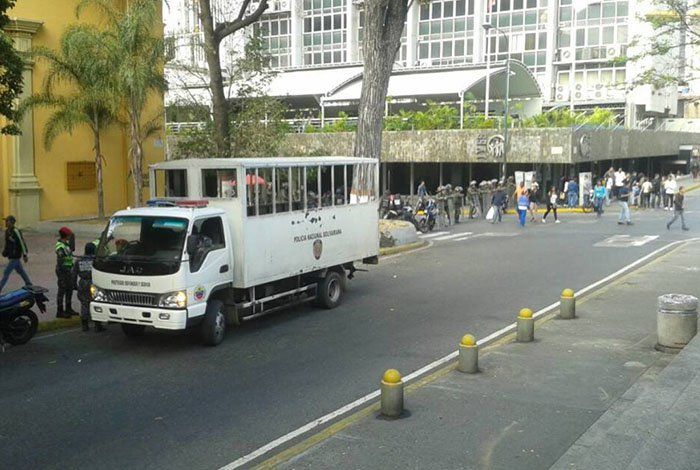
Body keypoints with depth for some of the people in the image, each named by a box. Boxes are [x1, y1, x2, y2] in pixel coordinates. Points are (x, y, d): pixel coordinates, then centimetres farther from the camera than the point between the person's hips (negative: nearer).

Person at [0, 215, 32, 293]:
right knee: (20, 271, 18)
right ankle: (29, 286, 29)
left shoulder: (16, 231, -20)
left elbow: (22, 243, -18)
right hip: (11, 256, 9)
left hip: (15, 257, -9)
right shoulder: (7, 231, 6)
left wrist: (25, 255, -16)